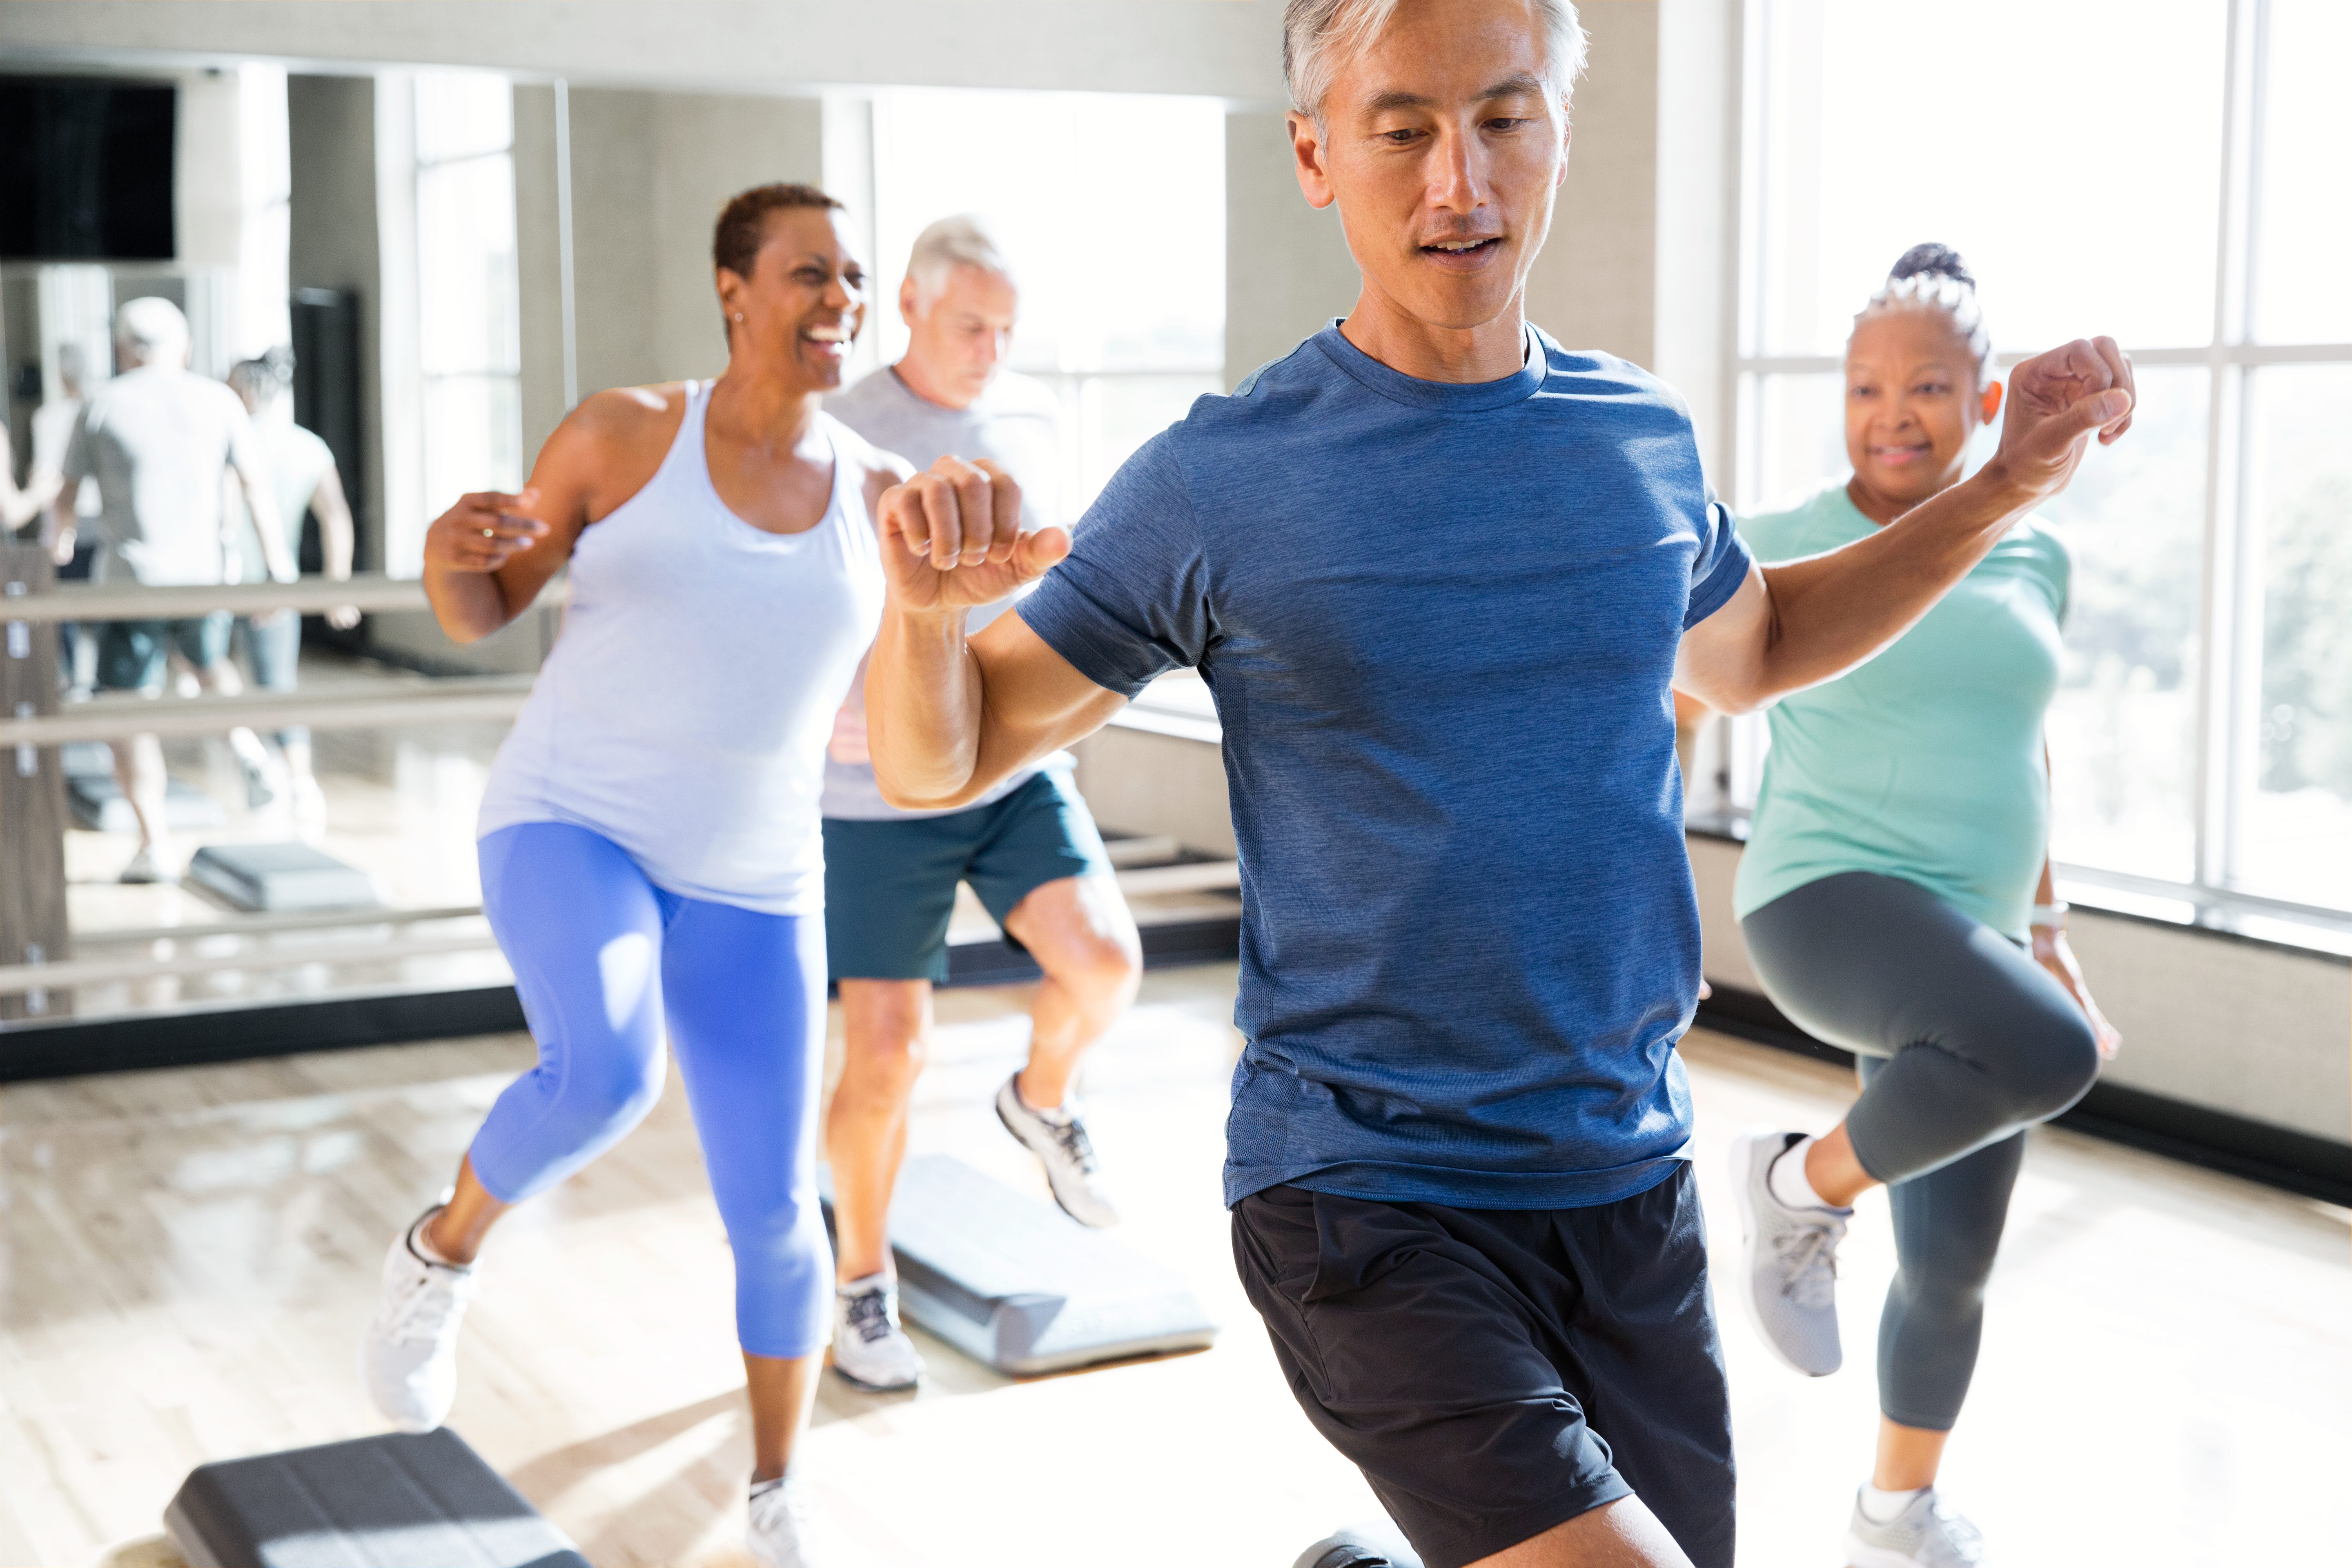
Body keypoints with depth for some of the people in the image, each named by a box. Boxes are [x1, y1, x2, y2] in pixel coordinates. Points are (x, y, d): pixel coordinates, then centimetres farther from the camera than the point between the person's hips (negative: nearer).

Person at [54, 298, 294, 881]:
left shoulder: (101, 406, 1)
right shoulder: (217, 400, 3)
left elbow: (66, 489, 11)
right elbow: (258, 486, 0)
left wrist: (61, 535, 31)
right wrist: (280, 570, 4)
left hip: (131, 578, -2)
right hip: (204, 573, 2)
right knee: (210, 663, 30)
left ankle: (154, 845, -3)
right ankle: (244, 740, 2)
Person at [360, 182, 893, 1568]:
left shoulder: (880, 496, 2)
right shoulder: (626, 430, -4)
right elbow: (481, 613, 3)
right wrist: (452, 551, -20)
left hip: (749, 886, 3)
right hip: (570, 829, -3)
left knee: (774, 1211, 3)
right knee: (605, 1080, -32)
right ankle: (446, 1251, 0)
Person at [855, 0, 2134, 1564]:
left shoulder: (1645, 439, 3)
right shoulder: (1217, 481, -9)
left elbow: (1746, 649, 25)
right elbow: (936, 762, -3)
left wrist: (2004, 488, 16)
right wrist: (929, 609, -25)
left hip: (1631, 1184, 5)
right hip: (1363, 1199, -5)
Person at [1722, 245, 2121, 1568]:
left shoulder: (2034, 558, 9)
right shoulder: (1781, 552, -4)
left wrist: (2052, 941, 19)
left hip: (1969, 941, 6)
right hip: (1829, 902, -6)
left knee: (1955, 1270, 13)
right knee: (2049, 1058, -33)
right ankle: (1805, 1185, -9)